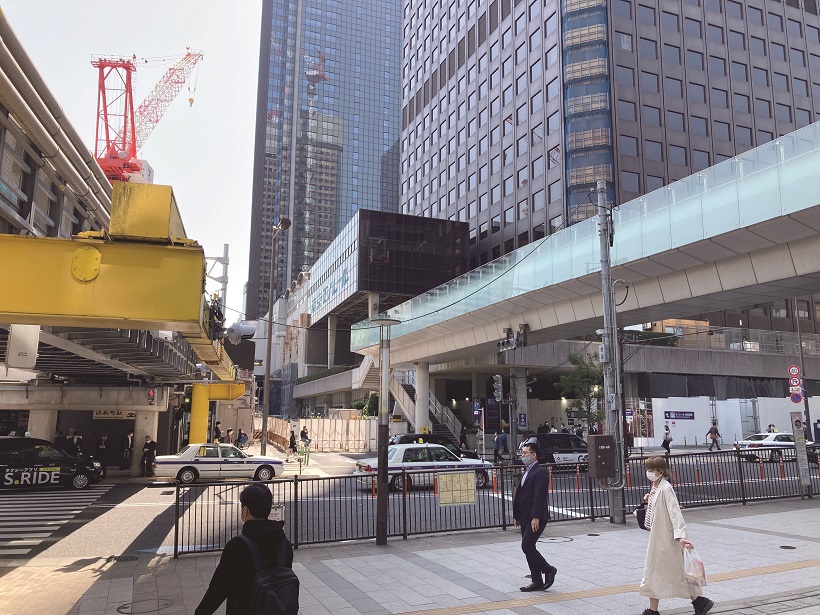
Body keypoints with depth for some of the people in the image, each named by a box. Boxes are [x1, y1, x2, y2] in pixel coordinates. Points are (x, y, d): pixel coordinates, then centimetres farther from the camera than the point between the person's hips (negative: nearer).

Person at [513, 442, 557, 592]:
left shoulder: (540, 472, -12)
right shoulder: (527, 472, 16)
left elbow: (539, 496, -20)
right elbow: (519, 494, 18)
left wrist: (536, 517, -25)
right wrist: (517, 516, 17)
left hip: (536, 519, -9)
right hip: (525, 518, 9)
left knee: (527, 546, -13)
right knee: (528, 548, 10)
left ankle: (548, 570, 5)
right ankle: (537, 581, 17)